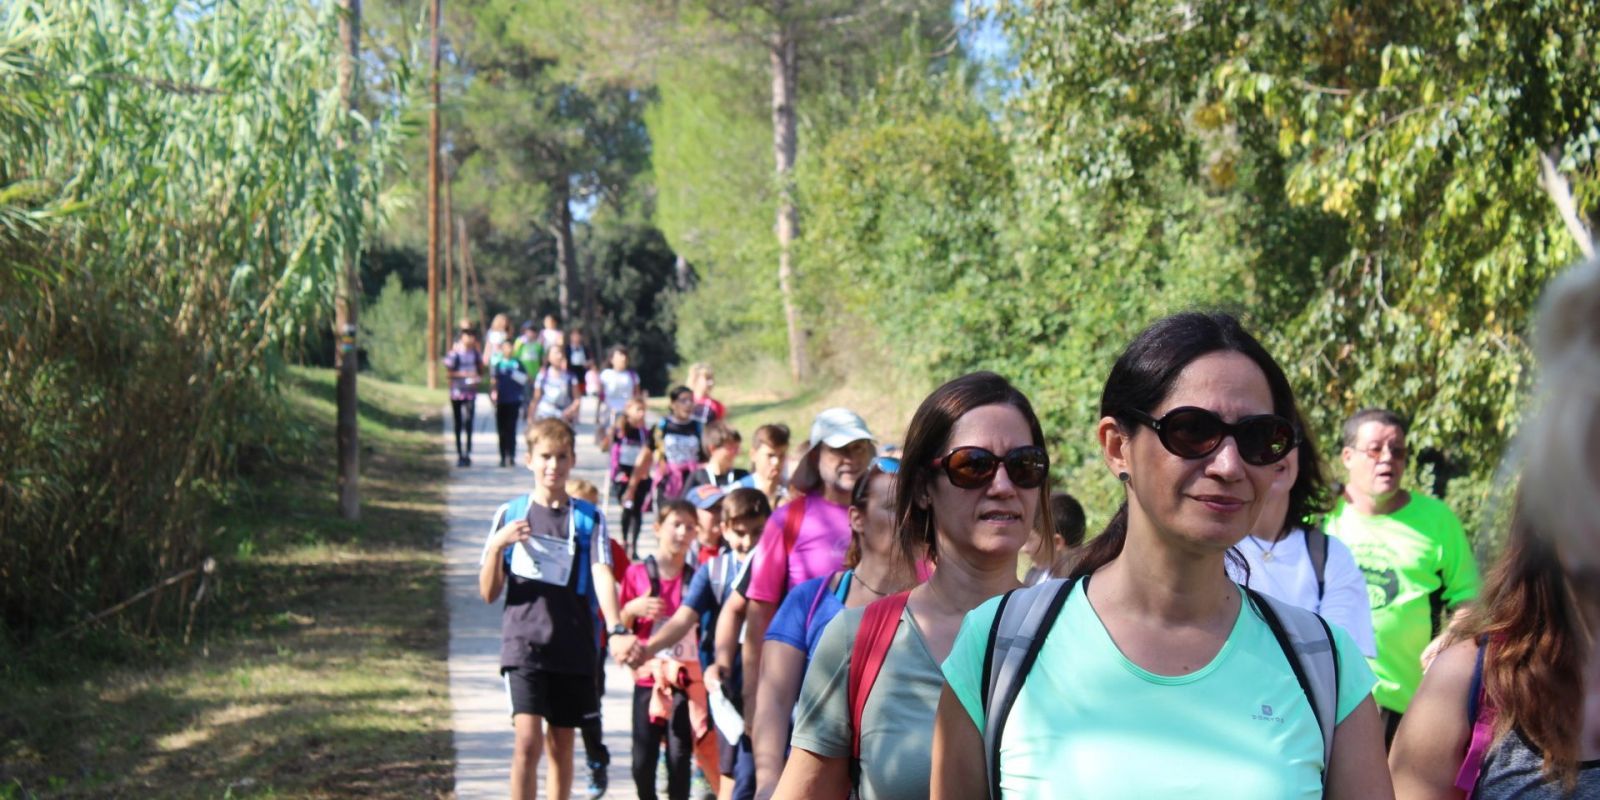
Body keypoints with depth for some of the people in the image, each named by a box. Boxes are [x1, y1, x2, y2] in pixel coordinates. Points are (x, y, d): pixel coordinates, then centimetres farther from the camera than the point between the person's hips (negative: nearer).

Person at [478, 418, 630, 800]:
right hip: (523, 643, -1)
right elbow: (489, 593, 4)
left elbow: (602, 575, -11)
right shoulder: (510, 514, 4)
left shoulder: (588, 518, 4)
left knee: (561, 744, 9)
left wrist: (617, 630, -28)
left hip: (574, 648, 1)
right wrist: (497, 546, -15)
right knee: (528, 740, -15)